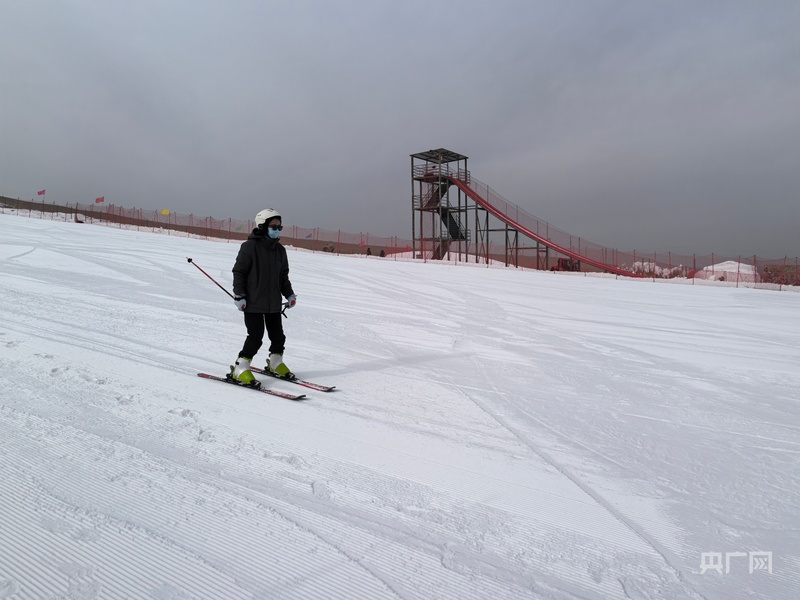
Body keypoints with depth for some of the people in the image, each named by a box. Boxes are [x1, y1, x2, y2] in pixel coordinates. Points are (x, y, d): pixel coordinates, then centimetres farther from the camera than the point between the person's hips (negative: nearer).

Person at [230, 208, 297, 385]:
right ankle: (241, 368, 8)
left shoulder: (280, 250, 10)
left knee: (278, 335, 12)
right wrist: (239, 295, -12)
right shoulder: (250, 246, -10)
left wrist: (289, 294, 10)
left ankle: (275, 363, 34)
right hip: (253, 302, -6)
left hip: (274, 302, 6)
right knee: (256, 337, -7)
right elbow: (239, 272, -8)